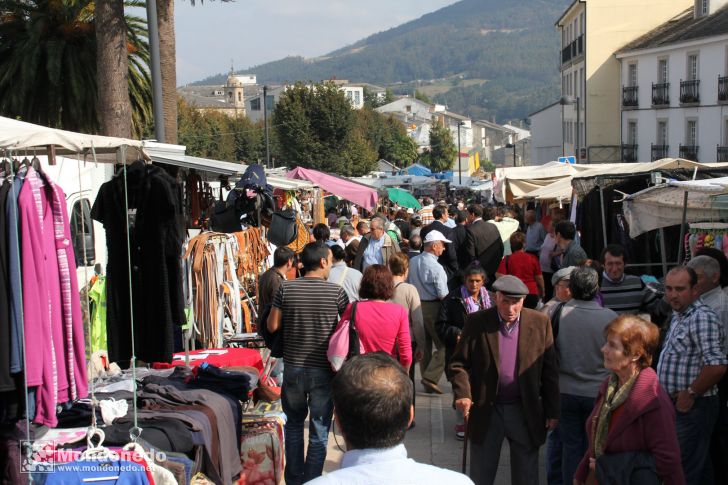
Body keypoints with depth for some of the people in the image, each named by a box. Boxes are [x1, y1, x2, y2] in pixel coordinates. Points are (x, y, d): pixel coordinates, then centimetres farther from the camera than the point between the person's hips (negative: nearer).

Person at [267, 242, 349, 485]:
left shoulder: (286, 288, -6)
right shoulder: (336, 291, -10)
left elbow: (272, 326, -2)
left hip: (293, 367, 2)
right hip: (323, 371, -2)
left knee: (294, 424, 21)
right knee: (319, 432, 8)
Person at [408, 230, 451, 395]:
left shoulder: (412, 262, 2)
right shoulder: (436, 267, -18)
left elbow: (410, 283, 12)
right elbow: (443, 294, -16)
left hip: (416, 305, 7)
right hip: (433, 307, -7)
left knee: (424, 345, 15)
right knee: (443, 345, 0)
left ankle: (427, 383, 20)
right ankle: (431, 377, -11)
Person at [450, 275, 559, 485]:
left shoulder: (540, 323, -3)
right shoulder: (476, 322, -6)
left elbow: (549, 370, 1)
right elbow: (459, 363, -3)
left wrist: (552, 411, 1)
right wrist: (462, 394, -20)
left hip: (526, 412, 1)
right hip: (486, 411, 0)